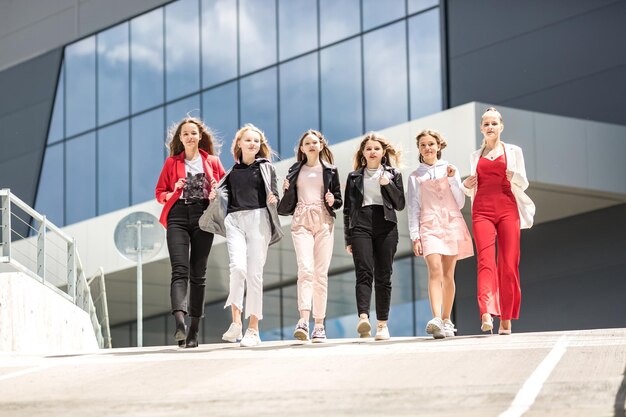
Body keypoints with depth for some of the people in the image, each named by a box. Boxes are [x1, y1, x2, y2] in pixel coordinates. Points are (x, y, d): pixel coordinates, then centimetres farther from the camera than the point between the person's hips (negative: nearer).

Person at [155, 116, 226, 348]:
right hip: (178, 216, -1)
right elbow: (160, 192, 15)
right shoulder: (172, 162, 14)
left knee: (198, 273, 2)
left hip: (203, 216, 1)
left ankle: (194, 329, 5)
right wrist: (172, 193, -5)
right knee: (180, 270, -17)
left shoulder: (212, 161, 14)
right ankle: (179, 322, -34)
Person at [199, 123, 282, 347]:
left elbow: (274, 195, 10)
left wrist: (274, 199, -12)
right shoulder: (233, 171, 20)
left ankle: (253, 329, -1)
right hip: (234, 220, 1)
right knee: (238, 267, -21)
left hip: (258, 219, -1)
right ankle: (236, 321, -15)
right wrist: (215, 196, 4)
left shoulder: (266, 167, 14)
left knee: (254, 273, -5)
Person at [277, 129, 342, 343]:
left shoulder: (330, 171, 13)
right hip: (301, 221, -1)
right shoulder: (295, 171, 14)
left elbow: (338, 201, 14)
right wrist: (287, 191, -3)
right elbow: (288, 204, 16)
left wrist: (332, 201, -7)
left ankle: (319, 325, 2)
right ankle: (304, 320, -31)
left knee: (321, 273, -1)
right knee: (306, 269, -19)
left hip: (324, 222, 1)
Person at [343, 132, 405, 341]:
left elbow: (400, 204, 7)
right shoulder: (354, 177, 15)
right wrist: (348, 239, 8)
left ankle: (382, 324, 4)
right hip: (361, 226, 0)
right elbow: (348, 208, 14)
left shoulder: (393, 175, 13)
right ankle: (363, 318, -31)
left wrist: (388, 184, -6)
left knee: (383, 276, 0)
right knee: (364, 273, -16)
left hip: (386, 227, 0)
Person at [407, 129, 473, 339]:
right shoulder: (415, 177, 10)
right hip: (429, 226, -2)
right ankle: (436, 320, -33)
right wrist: (415, 236, -2)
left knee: (448, 274, 3)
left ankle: (446, 321, 13)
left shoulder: (450, 170, 11)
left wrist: (453, 180, -4)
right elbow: (413, 208, 7)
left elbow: (460, 203, 8)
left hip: (452, 225, 2)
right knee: (435, 270, -20)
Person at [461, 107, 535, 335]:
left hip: (507, 209, -1)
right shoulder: (475, 156, 19)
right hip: (482, 211, 1)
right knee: (486, 261, -16)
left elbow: (524, 184, 10)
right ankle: (486, 314, -30)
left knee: (509, 264, -5)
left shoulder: (513, 151, 13)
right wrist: (466, 185, 1)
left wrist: (514, 176, -11)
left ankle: (506, 319, 0)